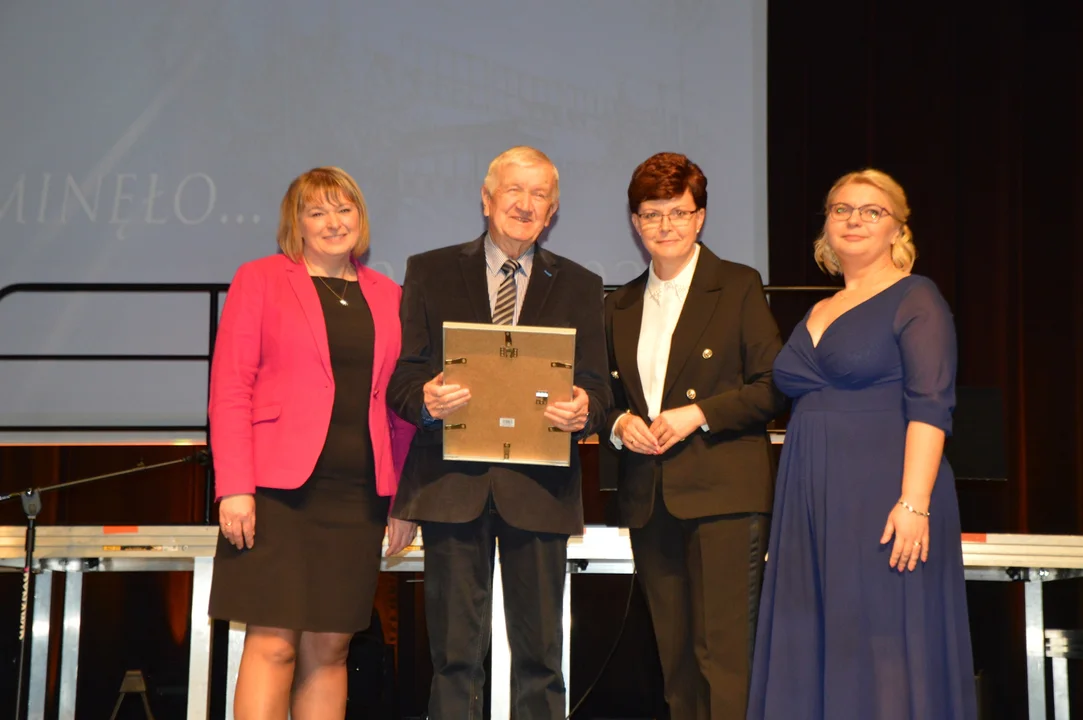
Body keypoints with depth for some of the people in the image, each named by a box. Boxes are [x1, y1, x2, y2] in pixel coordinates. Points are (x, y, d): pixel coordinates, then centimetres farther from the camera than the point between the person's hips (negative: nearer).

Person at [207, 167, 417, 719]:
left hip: (357, 494, 4)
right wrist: (234, 487, -12)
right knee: (273, 644, -6)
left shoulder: (386, 296, 15)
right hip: (278, 487, -3)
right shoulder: (260, 279, 5)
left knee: (329, 650, 6)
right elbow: (229, 389, -2)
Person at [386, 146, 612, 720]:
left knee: (539, 649, 5)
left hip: (538, 484, 1)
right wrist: (425, 399, -18)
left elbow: (596, 387, 6)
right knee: (455, 650, 3)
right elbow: (400, 374, 4)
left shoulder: (578, 287, 13)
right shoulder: (430, 272, 10)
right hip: (453, 479, -1)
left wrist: (583, 409, -17)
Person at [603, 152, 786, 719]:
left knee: (725, 651, -10)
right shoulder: (620, 306, 17)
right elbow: (609, 392, 22)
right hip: (650, 500, 5)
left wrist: (699, 414, -13)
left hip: (724, 494, -5)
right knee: (675, 657, 8)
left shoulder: (738, 287, 2)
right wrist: (619, 423, 0)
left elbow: (772, 386, -3)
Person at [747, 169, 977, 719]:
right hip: (813, 506, 7)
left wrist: (914, 503, -22)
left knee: (883, 649, -4)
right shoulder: (817, 313, 18)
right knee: (812, 650, 8)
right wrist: (796, 505, 12)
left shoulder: (915, 299, -3)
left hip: (882, 502, -7)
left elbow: (930, 406, -12)